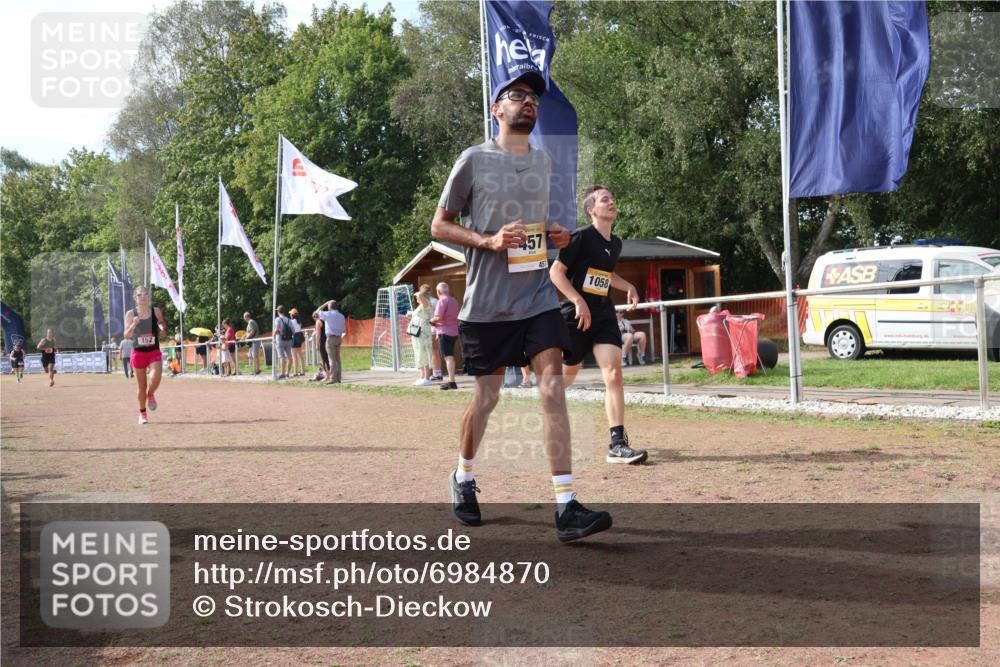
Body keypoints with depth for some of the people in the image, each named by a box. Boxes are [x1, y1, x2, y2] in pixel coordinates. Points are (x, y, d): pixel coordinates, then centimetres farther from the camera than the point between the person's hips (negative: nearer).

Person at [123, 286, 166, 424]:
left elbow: (162, 324, 20)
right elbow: (127, 335, -6)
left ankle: (151, 395, 13)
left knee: (155, 378, -22)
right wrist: (134, 325, -23)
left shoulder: (156, 311, 0)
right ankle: (142, 413, 24)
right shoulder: (130, 314, -2)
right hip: (138, 352, 0)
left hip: (154, 352, 0)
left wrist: (162, 329, -3)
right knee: (142, 386, 5)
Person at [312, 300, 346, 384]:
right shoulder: (341, 316, 9)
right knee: (337, 359, 9)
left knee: (332, 359, -7)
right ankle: (338, 378, 11)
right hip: (338, 338, 6)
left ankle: (332, 378, -8)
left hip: (331, 338, -6)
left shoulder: (328, 314, -9)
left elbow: (318, 311, 7)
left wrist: (326, 304, 14)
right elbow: (344, 329, 11)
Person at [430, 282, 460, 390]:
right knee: (450, 356, 15)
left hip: (445, 332, -9)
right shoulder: (454, 301, 16)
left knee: (448, 357, -11)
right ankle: (451, 380, 19)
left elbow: (438, 317, -19)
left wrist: (432, 320, 1)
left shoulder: (442, 300, -11)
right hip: (454, 331, 9)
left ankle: (452, 381, -16)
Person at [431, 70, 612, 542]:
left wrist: (555, 235, 3)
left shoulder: (543, 161, 12)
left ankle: (567, 508, -13)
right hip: (487, 300, -3)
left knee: (552, 385, -11)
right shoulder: (475, 160, -2)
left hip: (538, 295, 3)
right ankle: (463, 477, 35)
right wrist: (489, 241, -16)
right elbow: (439, 225, 1)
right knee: (487, 395, 7)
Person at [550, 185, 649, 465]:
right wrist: (579, 301, -19)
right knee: (569, 371, 9)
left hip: (604, 314, 5)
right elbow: (556, 272, -12)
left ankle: (617, 444, -15)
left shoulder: (615, 244, 11)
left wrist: (629, 287, 12)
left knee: (614, 373, -12)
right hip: (576, 315, -5)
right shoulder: (581, 237, -11)